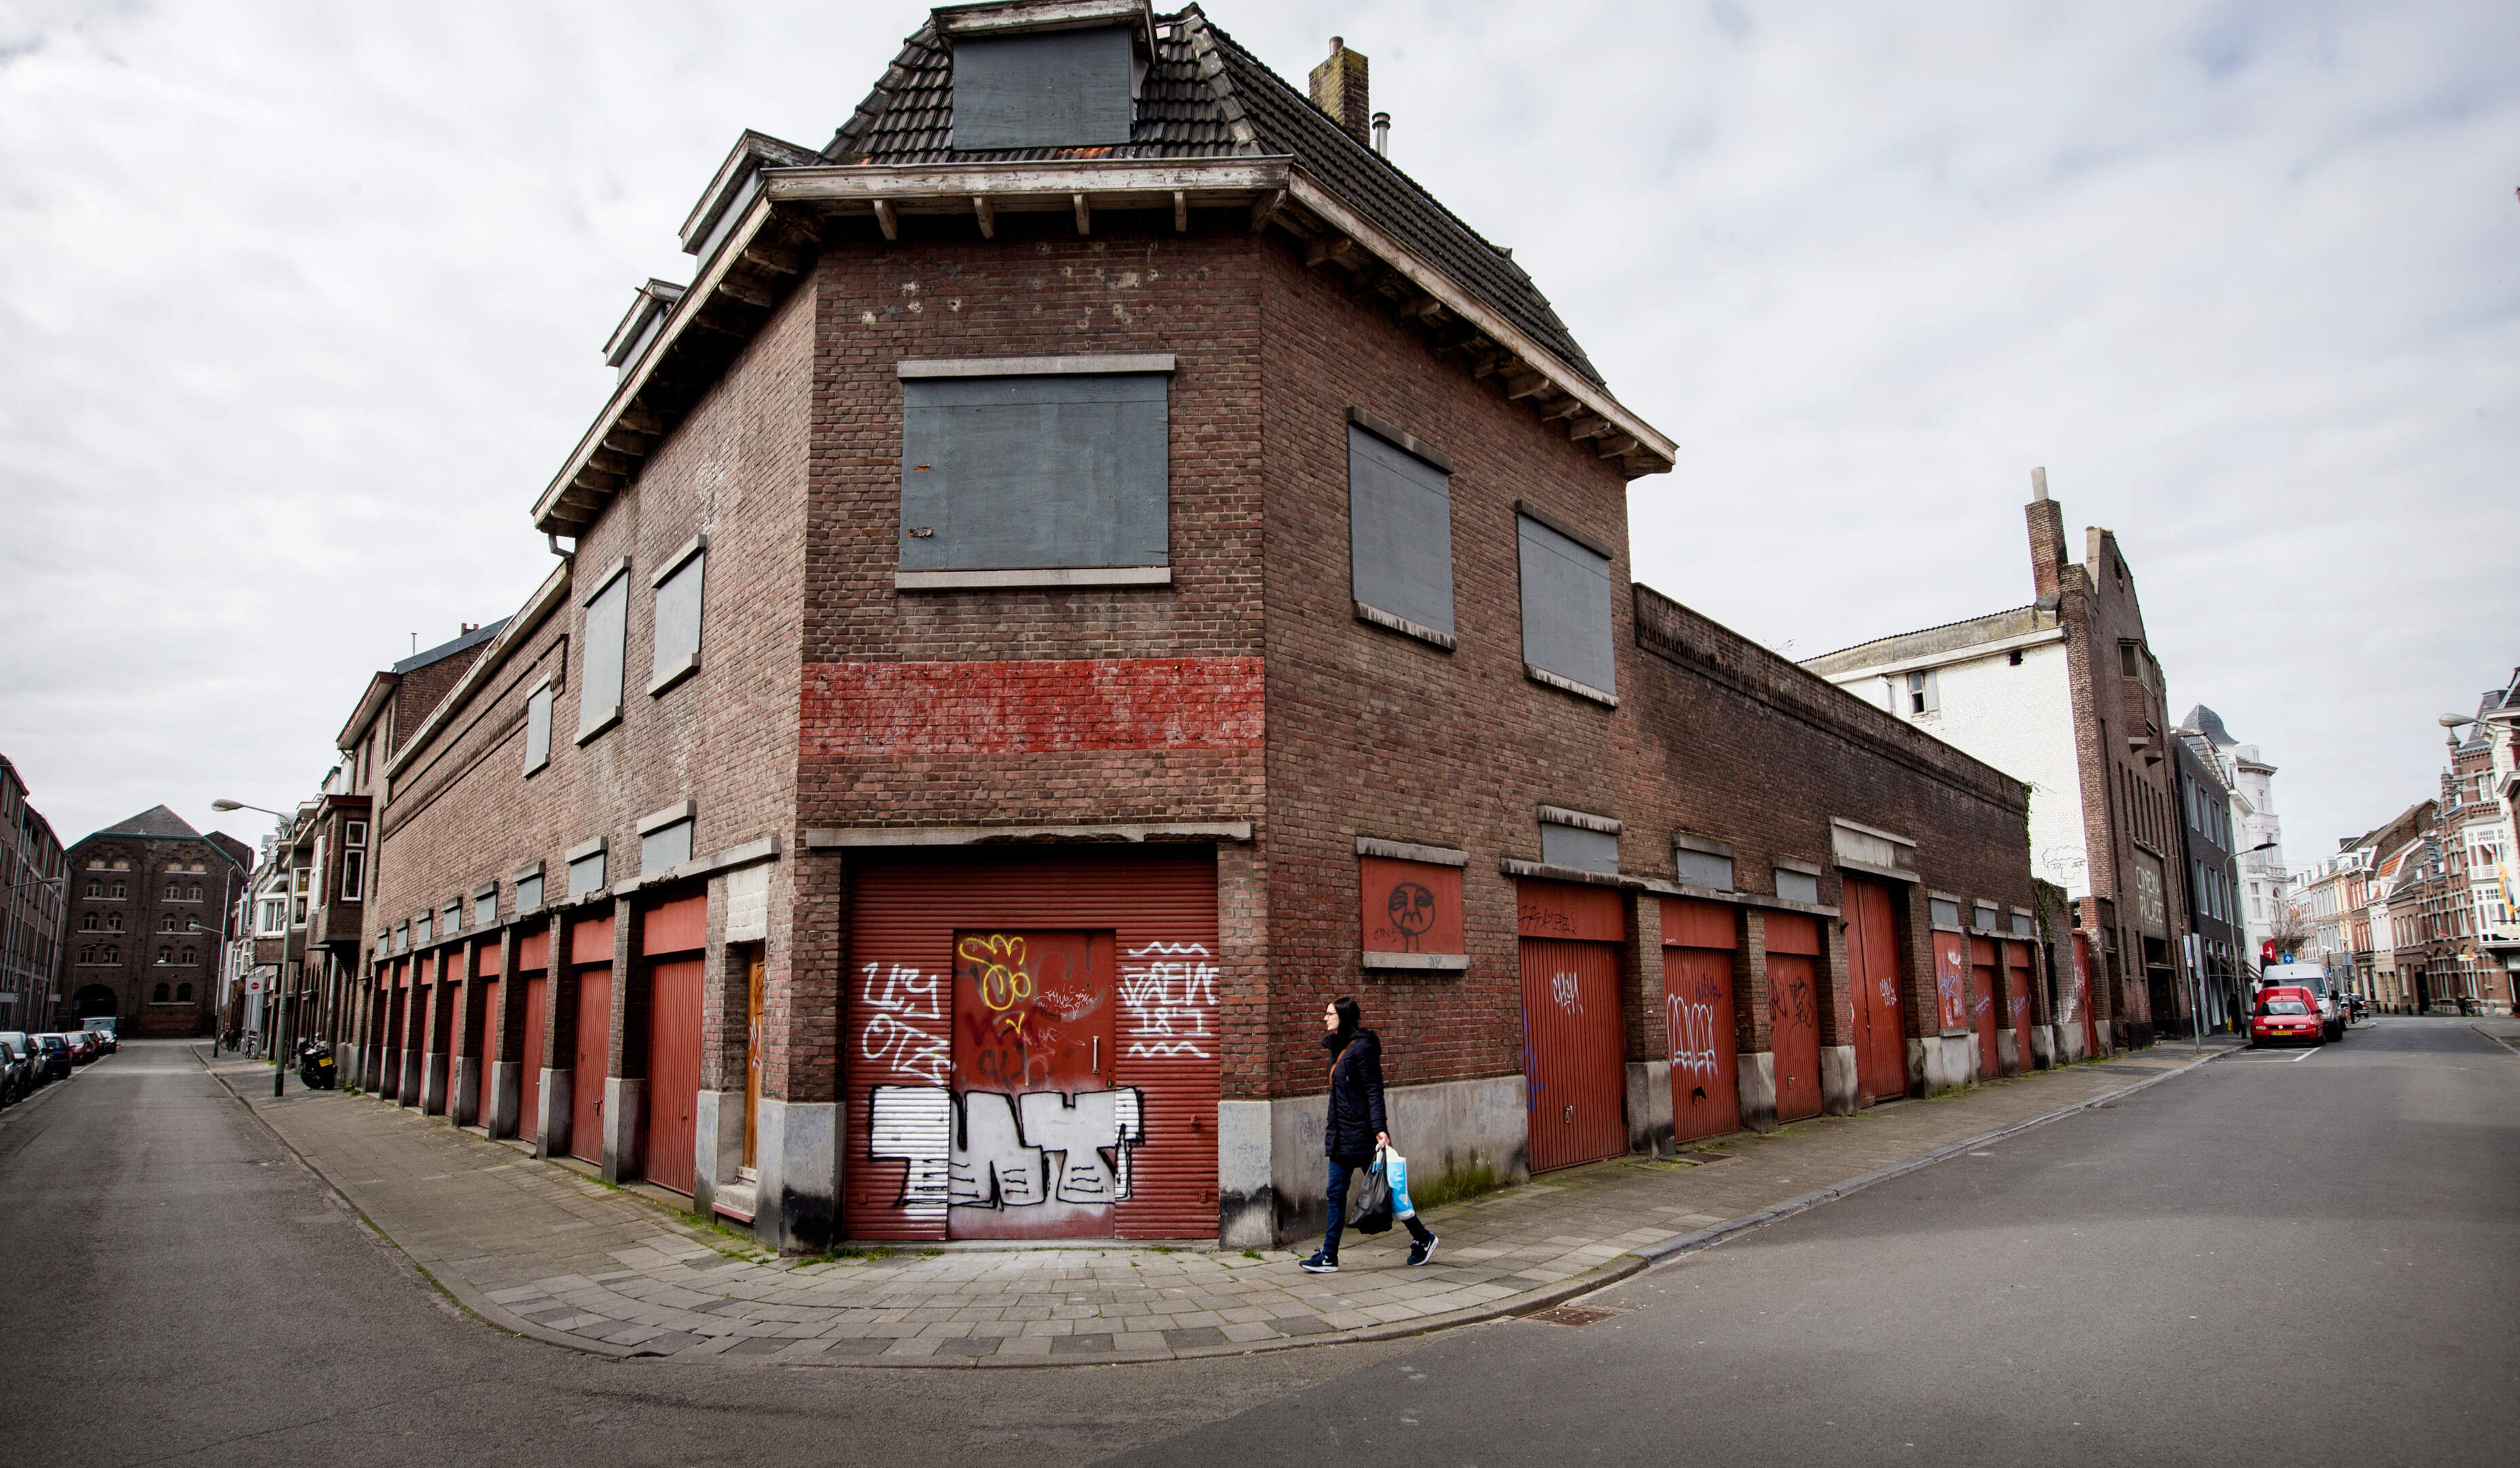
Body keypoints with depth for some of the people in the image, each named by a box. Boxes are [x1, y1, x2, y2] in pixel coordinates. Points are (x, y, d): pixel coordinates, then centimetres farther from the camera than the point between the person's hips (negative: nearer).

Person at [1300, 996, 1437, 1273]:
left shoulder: (1362, 1047, -14)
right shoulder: (1338, 1048, 12)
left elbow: (1374, 1091, -18)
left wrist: (1380, 1129, -24)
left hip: (1361, 1132, -9)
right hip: (1341, 1135, 9)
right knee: (1336, 1193, 6)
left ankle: (1423, 1238, 18)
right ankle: (1329, 1257, 9)